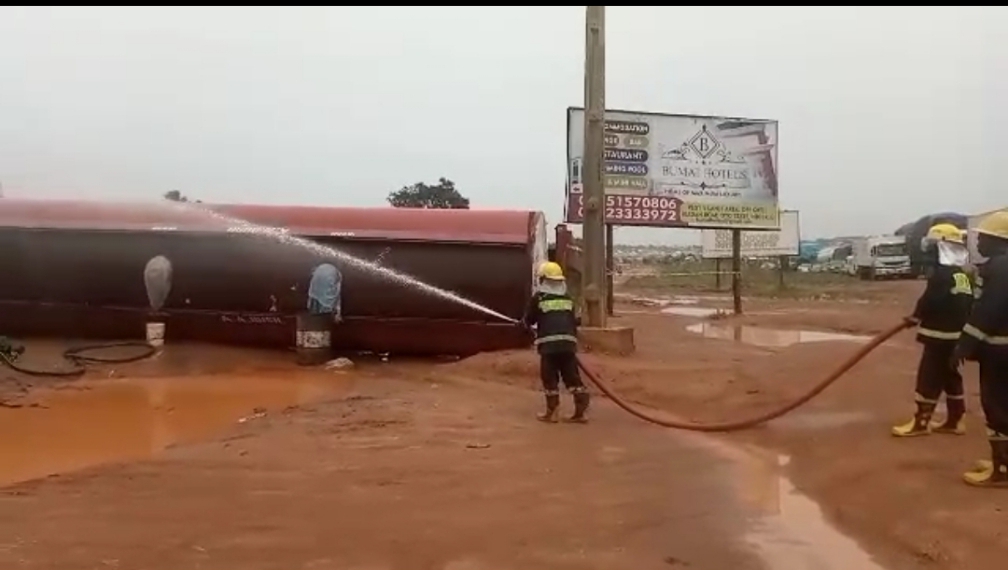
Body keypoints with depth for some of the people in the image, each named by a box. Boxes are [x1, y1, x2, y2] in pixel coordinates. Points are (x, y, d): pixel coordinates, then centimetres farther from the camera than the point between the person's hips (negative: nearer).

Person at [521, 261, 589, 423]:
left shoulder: (538, 298, 5)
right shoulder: (567, 299, 17)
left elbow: (529, 320, 12)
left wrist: (523, 323, 34)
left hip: (549, 343, -4)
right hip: (568, 341, 4)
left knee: (550, 378, 5)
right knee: (573, 376, 7)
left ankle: (551, 412, 8)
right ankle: (581, 411, 4)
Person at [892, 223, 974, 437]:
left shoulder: (942, 274, -18)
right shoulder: (963, 275, 11)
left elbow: (929, 301, -20)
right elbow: (966, 305, 16)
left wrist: (915, 317, -3)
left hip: (939, 334, -9)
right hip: (955, 334, 9)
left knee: (929, 377, -5)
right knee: (951, 376, 15)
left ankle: (921, 422, -1)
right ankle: (955, 420, 21)